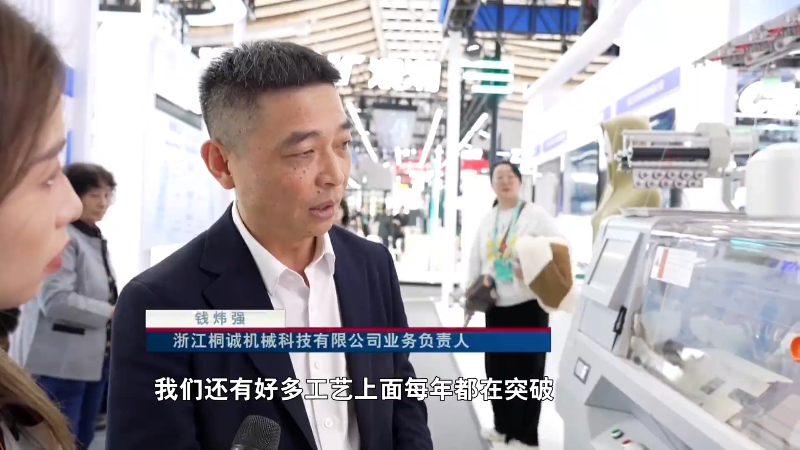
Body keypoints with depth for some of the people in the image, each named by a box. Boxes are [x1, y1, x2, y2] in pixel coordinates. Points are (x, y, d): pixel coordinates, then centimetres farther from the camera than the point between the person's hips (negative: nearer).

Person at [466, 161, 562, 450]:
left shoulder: (537, 215, -6)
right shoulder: (487, 220, 11)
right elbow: (476, 258, 15)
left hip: (528, 304, -5)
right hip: (496, 305, 6)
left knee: (527, 369, 1)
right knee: (497, 368, 13)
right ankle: (504, 426, 31)